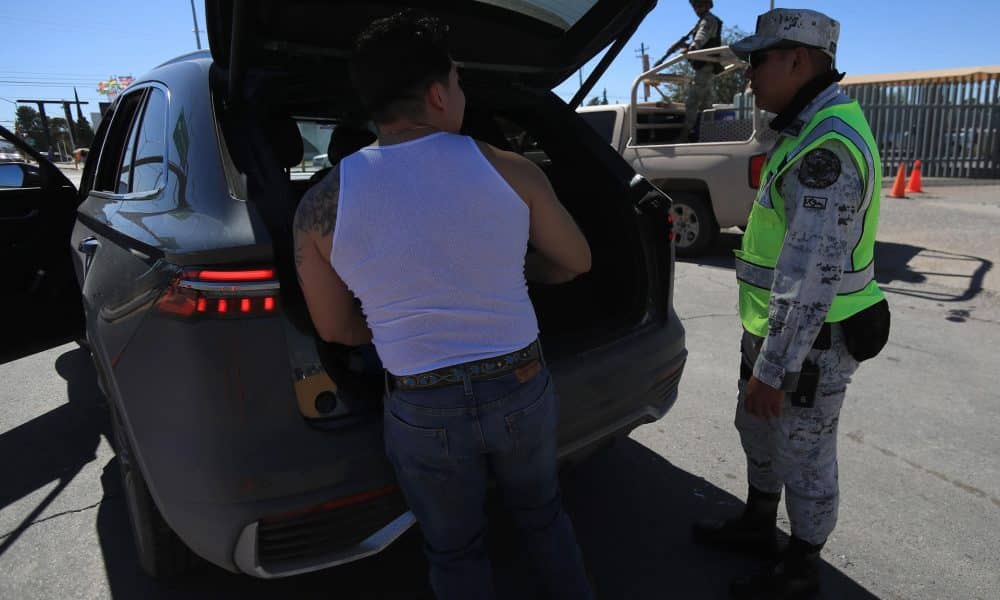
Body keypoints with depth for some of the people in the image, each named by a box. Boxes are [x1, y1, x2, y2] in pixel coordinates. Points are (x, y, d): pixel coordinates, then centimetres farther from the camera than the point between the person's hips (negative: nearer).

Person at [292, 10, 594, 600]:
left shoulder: (321, 206, -9)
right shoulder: (510, 170, -10)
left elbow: (335, 328, 2)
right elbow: (576, 262, 4)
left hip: (424, 412, 0)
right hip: (521, 389, 1)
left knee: (456, 552, 24)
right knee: (544, 515, 29)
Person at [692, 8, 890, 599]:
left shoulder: (828, 146, -24)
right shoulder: (812, 130, 10)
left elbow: (811, 274, -28)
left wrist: (772, 368, -25)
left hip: (810, 340, -10)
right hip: (776, 327, 10)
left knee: (804, 456, 9)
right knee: (759, 430, 23)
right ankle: (758, 525, 45)